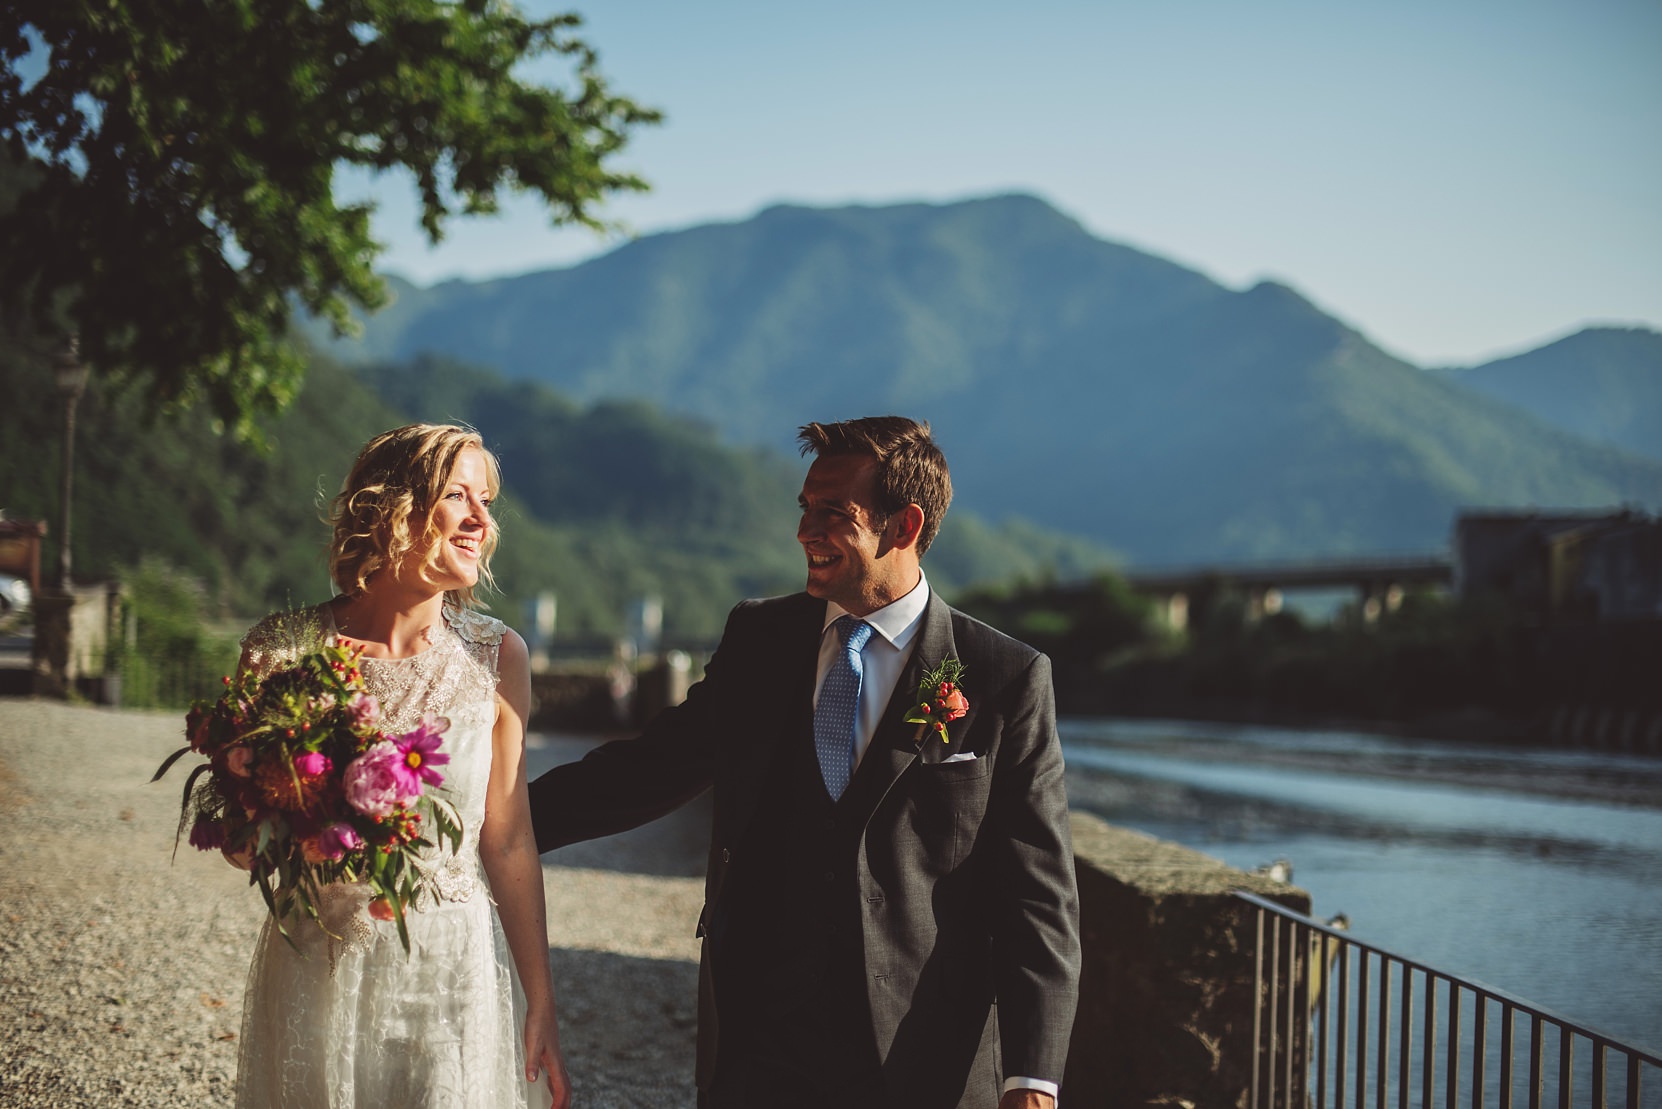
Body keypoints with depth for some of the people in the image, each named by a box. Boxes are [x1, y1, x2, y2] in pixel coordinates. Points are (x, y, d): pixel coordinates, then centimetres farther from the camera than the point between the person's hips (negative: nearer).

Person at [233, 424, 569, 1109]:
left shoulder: (496, 656, -4)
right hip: (319, 971, -1)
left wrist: (541, 1008, 0)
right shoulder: (283, 650, -8)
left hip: (457, 974, 1)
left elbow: (508, 842, 0)